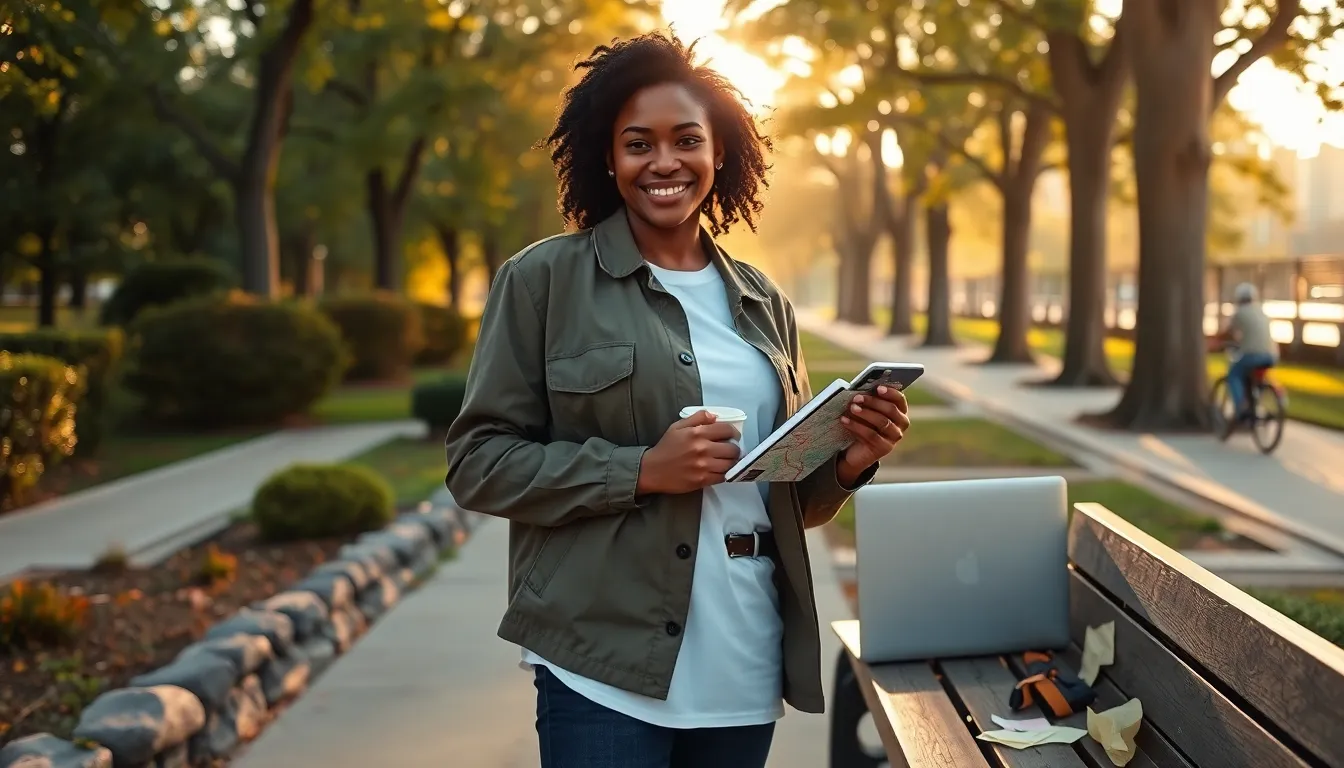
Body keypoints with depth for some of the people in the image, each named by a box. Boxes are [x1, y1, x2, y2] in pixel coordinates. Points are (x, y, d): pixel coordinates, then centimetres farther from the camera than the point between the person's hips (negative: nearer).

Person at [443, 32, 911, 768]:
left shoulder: (762, 304, 10)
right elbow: (478, 461, -6)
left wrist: (847, 463, -5)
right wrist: (642, 470, -17)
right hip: (605, 667, -4)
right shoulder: (545, 279, -3)